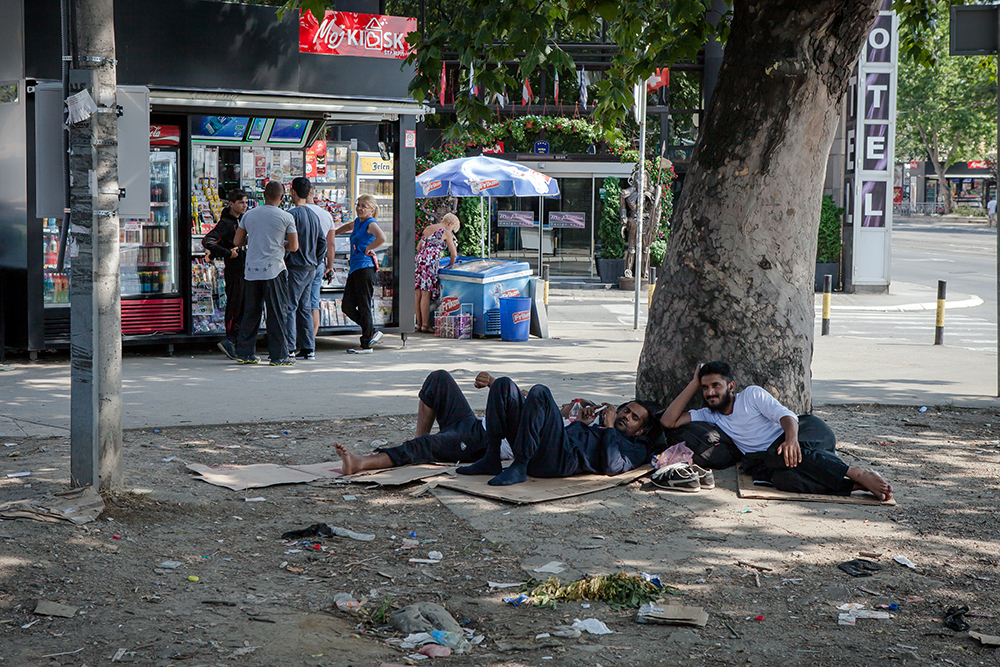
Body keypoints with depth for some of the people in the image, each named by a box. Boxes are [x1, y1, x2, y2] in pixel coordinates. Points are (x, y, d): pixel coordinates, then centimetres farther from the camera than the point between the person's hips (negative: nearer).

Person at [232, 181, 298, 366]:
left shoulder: (248, 215, 8)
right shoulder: (286, 217, -3)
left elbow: (237, 241, 11)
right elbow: (294, 246, -1)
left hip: (252, 270, 4)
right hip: (274, 270, -4)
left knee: (251, 312, 11)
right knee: (277, 313, 0)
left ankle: (244, 352, 13)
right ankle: (278, 355, 1)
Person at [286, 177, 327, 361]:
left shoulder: (292, 214, -12)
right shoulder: (314, 215, 12)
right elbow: (323, 242, 15)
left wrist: (281, 262, -10)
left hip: (295, 268, -8)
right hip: (310, 268, 8)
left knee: (289, 308, -5)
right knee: (305, 308, 11)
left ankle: (290, 348, -9)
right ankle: (308, 349, 10)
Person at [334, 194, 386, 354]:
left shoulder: (371, 224, -8)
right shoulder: (357, 222, 18)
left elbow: (382, 238, -29)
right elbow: (347, 227, 44)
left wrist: (367, 249, -17)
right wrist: (332, 234, 51)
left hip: (365, 268, -9)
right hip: (355, 268, 9)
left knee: (364, 307, -4)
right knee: (347, 307, 5)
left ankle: (366, 345, 3)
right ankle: (372, 333, 17)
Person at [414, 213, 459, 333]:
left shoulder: (427, 228, 21)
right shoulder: (446, 232, 1)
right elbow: (454, 254, 5)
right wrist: (449, 266, 21)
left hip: (419, 259, 7)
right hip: (430, 262, -7)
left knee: (417, 293, 7)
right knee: (426, 293, -6)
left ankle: (419, 323, 13)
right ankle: (425, 325, -4)